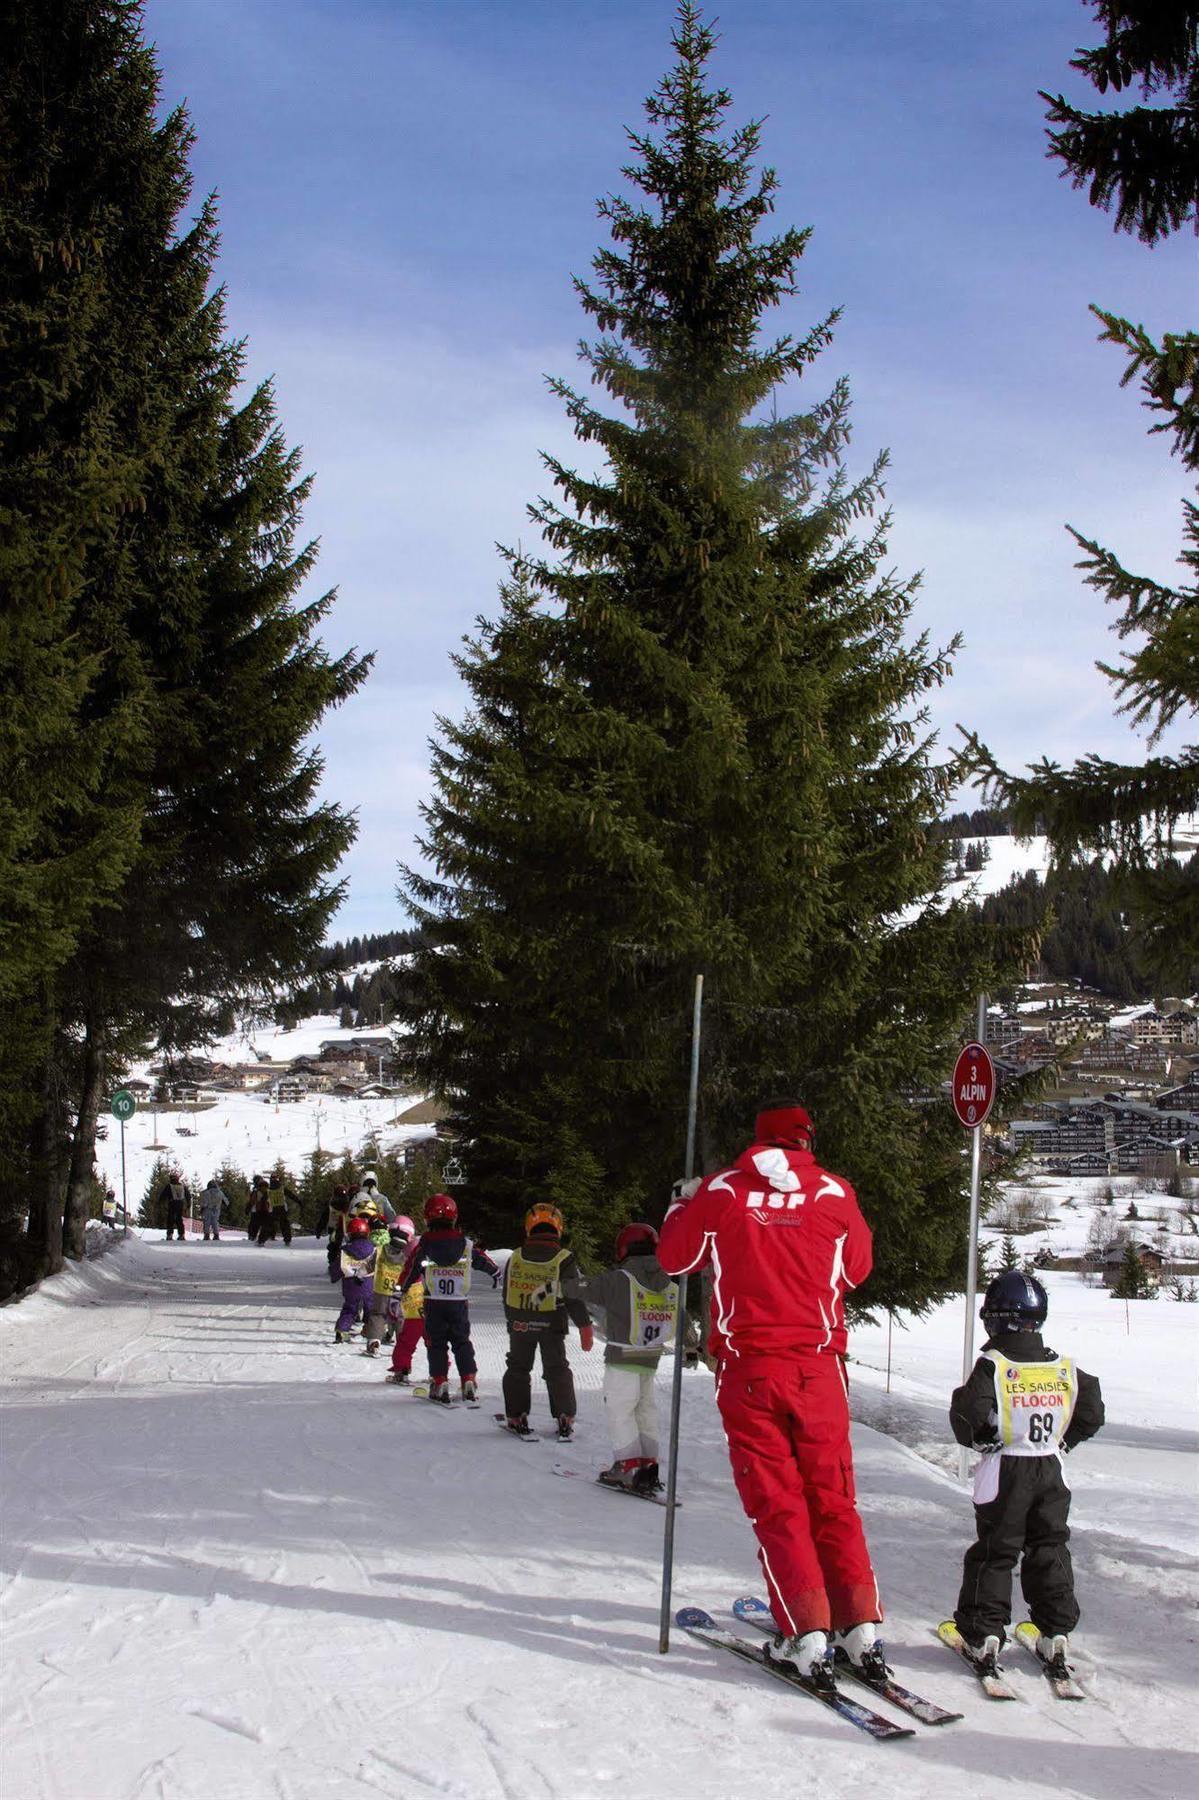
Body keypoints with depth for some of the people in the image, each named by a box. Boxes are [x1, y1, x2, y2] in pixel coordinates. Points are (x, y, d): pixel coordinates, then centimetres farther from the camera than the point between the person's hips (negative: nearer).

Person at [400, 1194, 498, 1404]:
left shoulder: (423, 1244, -5)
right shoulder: (465, 1244, 0)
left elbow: (410, 1271, -4)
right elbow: (482, 1259, 15)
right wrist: (496, 1273, 34)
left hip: (433, 1303, -1)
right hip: (459, 1302, 1)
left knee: (436, 1344, 8)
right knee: (462, 1342, 14)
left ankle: (439, 1382, -3)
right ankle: (469, 1381, 6)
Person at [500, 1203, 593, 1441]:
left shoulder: (515, 1258, -3)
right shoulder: (563, 1260, -12)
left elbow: (507, 1295, 5)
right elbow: (575, 1297, -10)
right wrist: (585, 1327, -1)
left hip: (519, 1323, 2)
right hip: (552, 1325, -2)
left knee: (518, 1368, 15)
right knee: (557, 1370, 9)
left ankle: (516, 1417, 14)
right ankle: (565, 1418, 5)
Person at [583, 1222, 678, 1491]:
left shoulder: (619, 1280, -14)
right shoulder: (670, 1287, 4)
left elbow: (582, 1288, -5)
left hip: (622, 1359, -6)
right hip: (652, 1359, 6)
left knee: (619, 1410, 0)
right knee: (645, 1409, 15)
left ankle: (628, 1465, -5)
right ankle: (648, 1466, 15)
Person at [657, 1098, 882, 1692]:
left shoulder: (722, 1192, -2)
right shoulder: (834, 1193, 1)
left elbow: (674, 1258, 11)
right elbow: (857, 1269, 15)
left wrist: (681, 1209, 28)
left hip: (749, 1369, -1)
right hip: (818, 1367, 1)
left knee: (776, 1504, 2)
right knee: (832, 1498, 12)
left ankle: (805, 1633, -6)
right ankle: (860, 1626, 8)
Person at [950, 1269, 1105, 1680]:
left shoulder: (992, 1364, -12)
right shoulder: (1066, 1368, 2)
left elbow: (969, 1412, -20)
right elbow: (1092, 1413, 6)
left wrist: (978, 1440, 0)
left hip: (1003, 1472, -4)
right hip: (1050, 1470, 4)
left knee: (994, 1552, 4)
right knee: (1050, 1549, 13)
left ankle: (983, 1636, 2)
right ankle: (1056, 1635, 13)